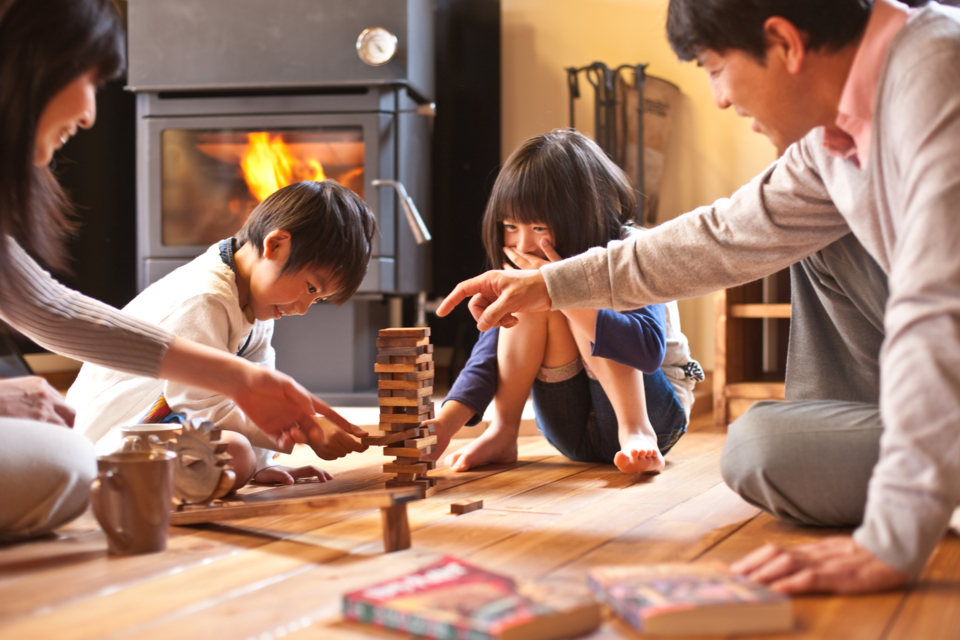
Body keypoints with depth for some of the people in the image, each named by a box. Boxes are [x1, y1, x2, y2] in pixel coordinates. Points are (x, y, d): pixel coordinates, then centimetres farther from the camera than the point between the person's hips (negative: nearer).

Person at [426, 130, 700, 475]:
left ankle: (636, 432, -30)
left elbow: (649, 350, -33)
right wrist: (445, 424, -28)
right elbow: (491, 347, -13)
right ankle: (503, 432, -17)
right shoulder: (524, 268, -5)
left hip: (653, 406, -4)